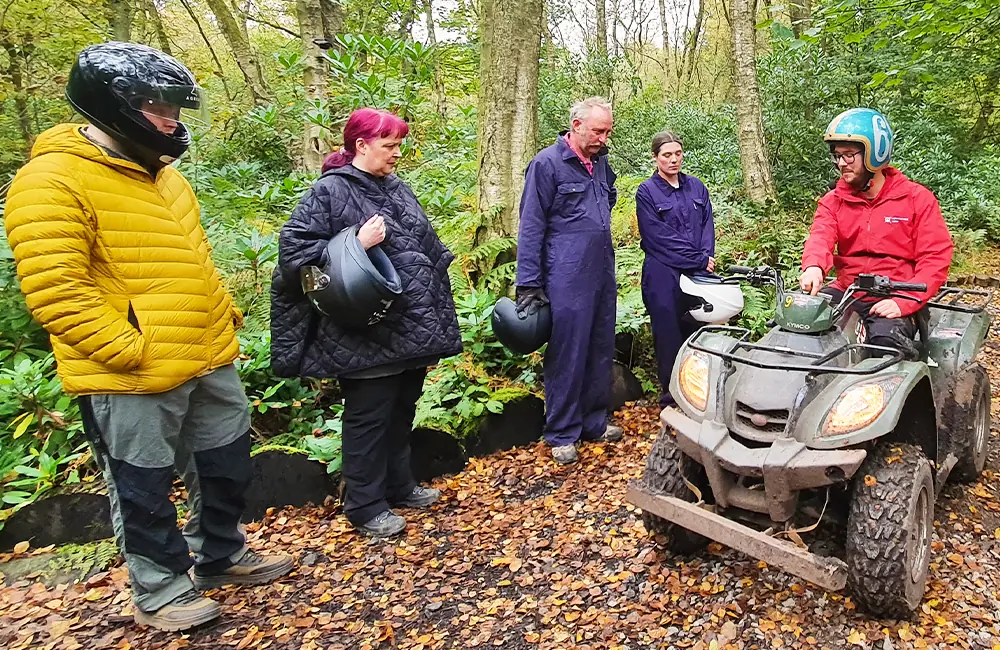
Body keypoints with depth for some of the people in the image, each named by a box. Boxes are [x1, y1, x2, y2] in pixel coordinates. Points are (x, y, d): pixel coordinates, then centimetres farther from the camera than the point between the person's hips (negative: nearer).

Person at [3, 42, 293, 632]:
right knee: (144, 490, 10)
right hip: (130, 381, -8)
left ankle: (222, 556, 41)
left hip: (210, 361, 8)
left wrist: (226, 314, 11)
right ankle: (162, 592, 30)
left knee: (226, 467, 20)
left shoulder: (161, 174, 14)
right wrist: (130, 350, -22)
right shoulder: (53, 183, -14)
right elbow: (55, 290, -21)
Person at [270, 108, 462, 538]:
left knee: (402, 409, 18)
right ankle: (365, 506, 19)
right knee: (369, 417, 3)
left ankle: (398, 485, 36)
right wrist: (355, 245, -23)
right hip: (365, 335, -8)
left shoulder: (396, 188, 13)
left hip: (411, 328, 8)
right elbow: (294, 247, -15)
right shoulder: (329, 191, -9)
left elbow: (426, 245, 22)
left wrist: (435, 318, 19)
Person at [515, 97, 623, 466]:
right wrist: (529, 284, -14)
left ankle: (594, 423, 26)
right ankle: (562, 435, 12)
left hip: (603, 274, 7)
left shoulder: (601, 163, 14)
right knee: (567, 356, -1)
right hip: (567, 279, -7)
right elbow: (531, 227, -10)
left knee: (601, 352, 12)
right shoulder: (547, 164, -8)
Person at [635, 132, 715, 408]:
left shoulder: (696, 187, 15)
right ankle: (671, 396, 7)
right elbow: (659, 237, -9)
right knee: (668, 334, -2)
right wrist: (699, 259, -10)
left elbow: (708, 224, 12)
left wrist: (707, 256, -7)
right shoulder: (647, 192, -1)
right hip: (664, 273, -4)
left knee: (698, 329, 5)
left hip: (699, 271, 4)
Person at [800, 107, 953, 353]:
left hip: (892, 300, -3)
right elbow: (821, 237, -13)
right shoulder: (834, 200, 8)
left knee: (884, 338, -33)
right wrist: (814, 267, -38)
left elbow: (936, 258, -7)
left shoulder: (917, 199, -1)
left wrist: (904, 301, -22)